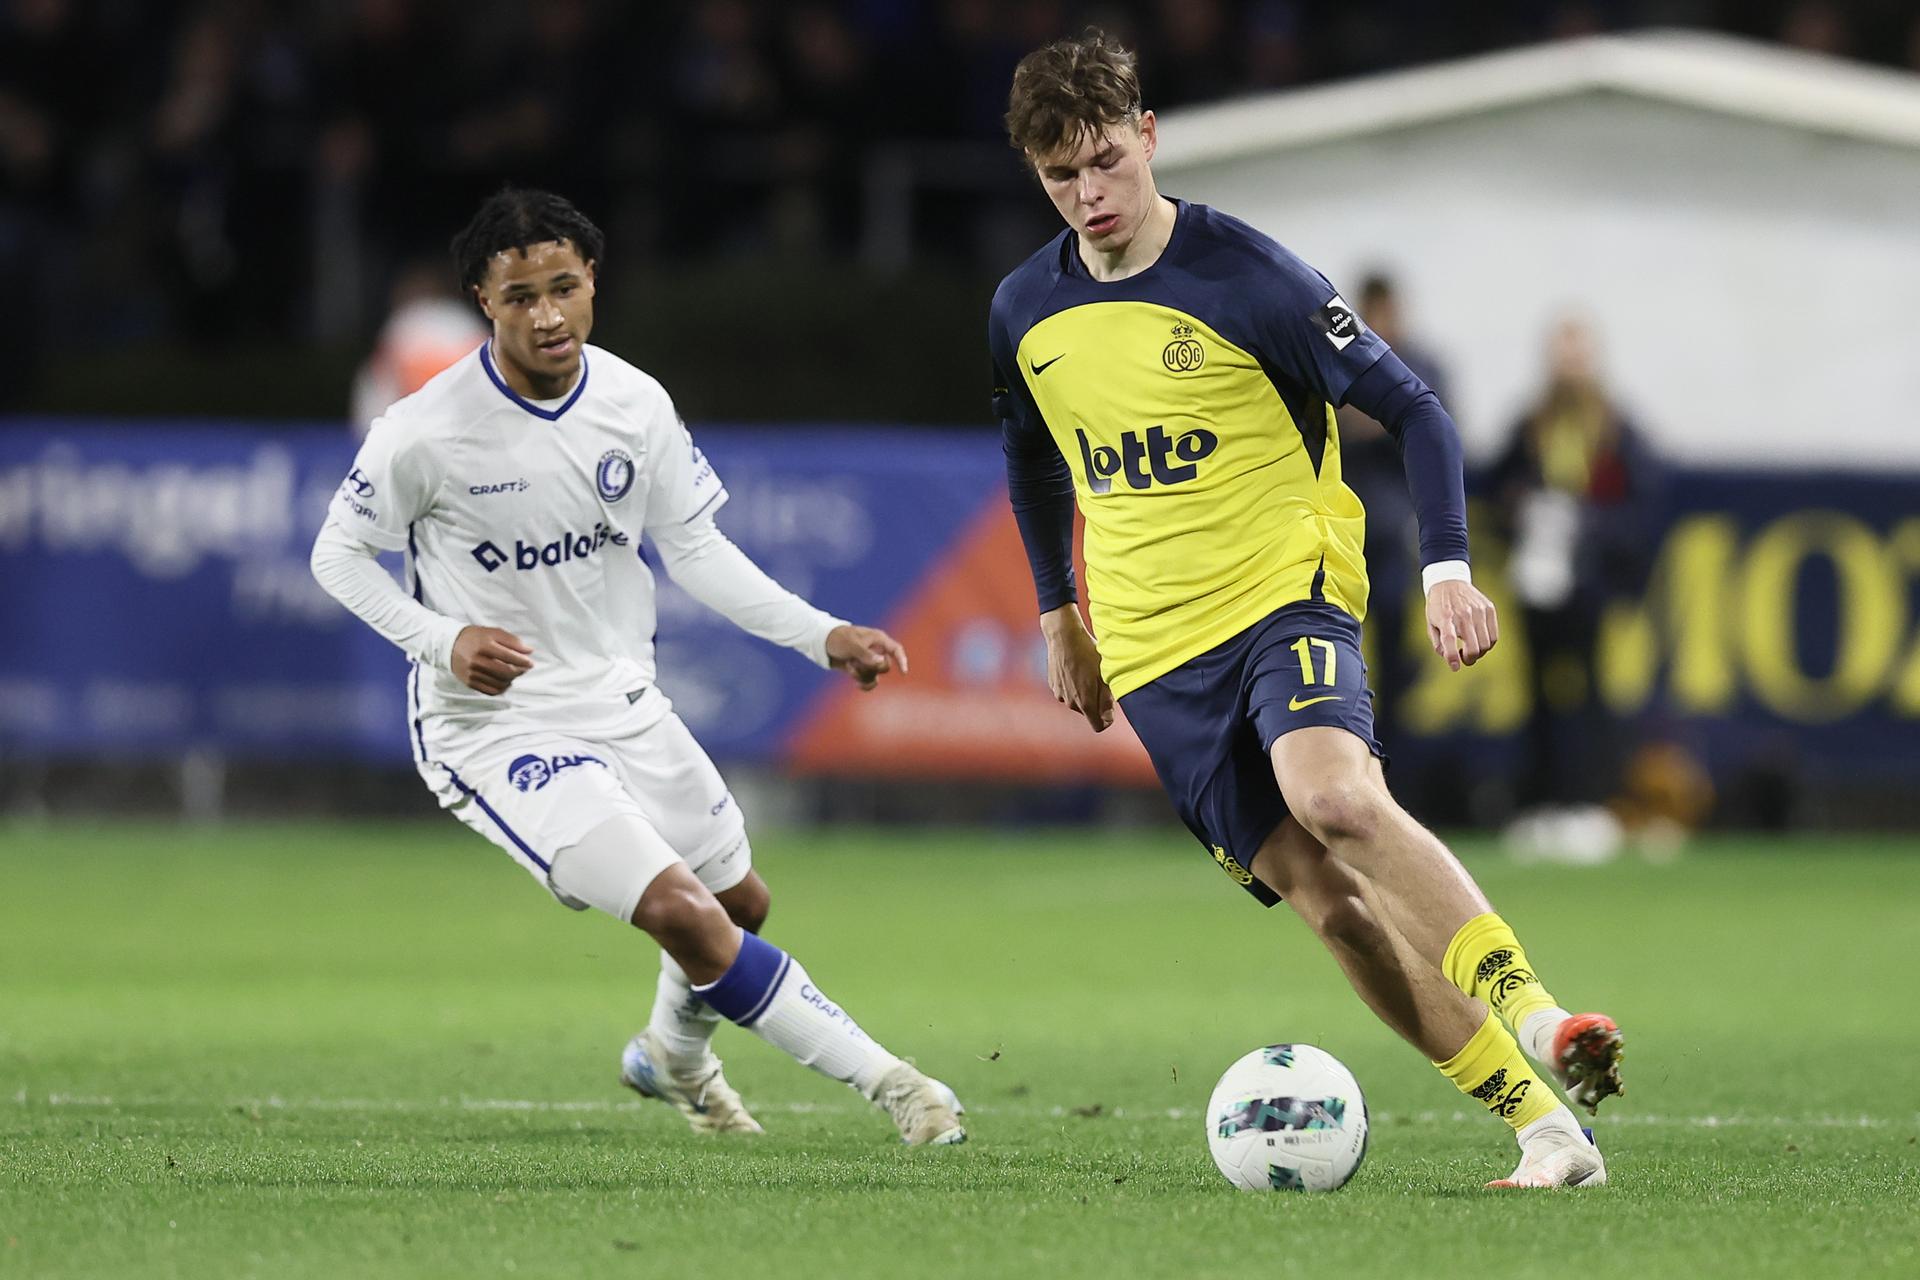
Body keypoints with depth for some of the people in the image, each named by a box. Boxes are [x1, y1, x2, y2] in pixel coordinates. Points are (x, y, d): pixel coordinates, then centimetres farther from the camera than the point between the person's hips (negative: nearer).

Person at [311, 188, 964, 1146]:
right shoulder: (425, 432, -19)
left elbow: (696, 550, 4)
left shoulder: (634, 404, -5)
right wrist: (441, 640, -23)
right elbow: (338, 552, -7)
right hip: (491, 726, -6)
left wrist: (822, 637, -7)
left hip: (620, 699, 6)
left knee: (741, 902, 19)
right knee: (679, 909, -21)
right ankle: (884, 1082, -14)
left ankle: (675, 1054, 51)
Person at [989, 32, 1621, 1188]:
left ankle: (1538, 1018, -36)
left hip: (1285, 594, -4)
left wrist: (1448, 569, -15)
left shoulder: (1246, 277, -10)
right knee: (1325, 899, -7)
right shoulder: (1026, 312, 6)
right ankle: (1546, 1133, -7)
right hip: (1152, 656, 4)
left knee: (1336, 797, -34)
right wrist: (1059, 613, 27)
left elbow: (1411, 407, -5)